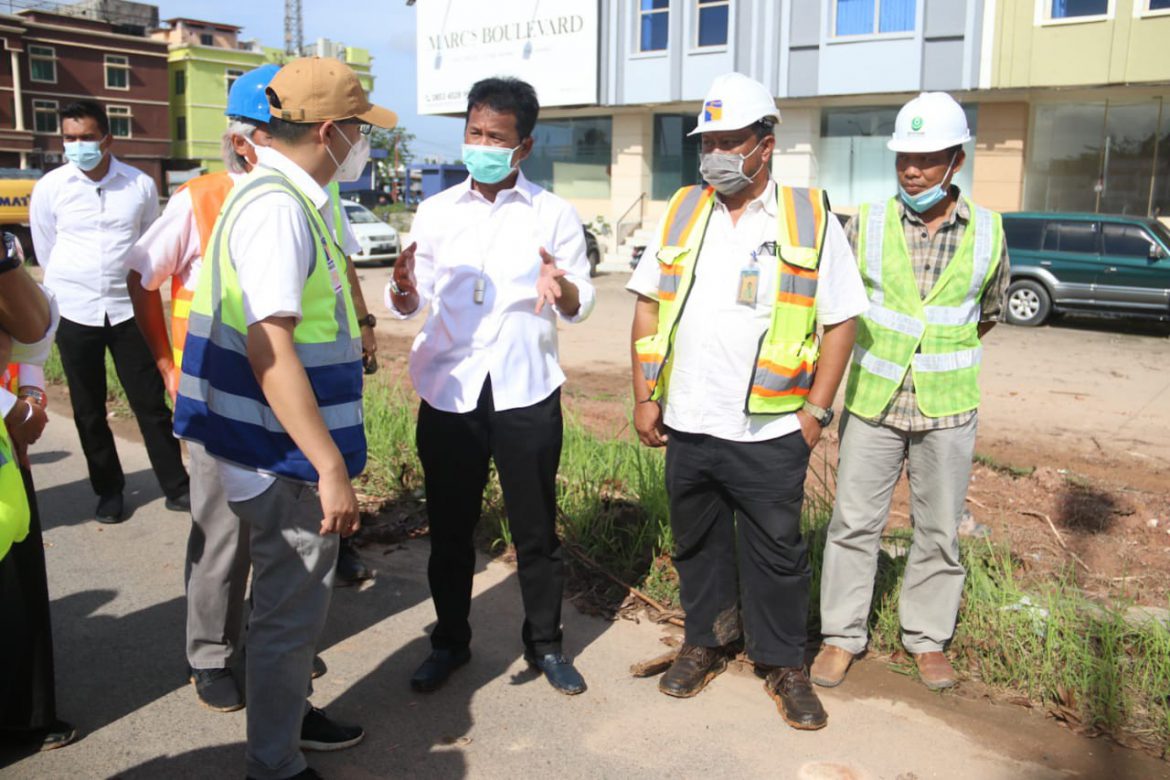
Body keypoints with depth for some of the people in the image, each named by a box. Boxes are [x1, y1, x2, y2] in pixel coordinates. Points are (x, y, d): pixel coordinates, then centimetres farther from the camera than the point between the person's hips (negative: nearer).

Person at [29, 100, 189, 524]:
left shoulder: (141, 185, -3)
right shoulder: (49, 188, -4)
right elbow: (46, 253, 8)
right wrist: (75, 288, 13)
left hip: (128, 310, 0)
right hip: (74, 313, 1)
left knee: (151, 404, 3)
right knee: (89, 411, 9)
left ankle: (177, 487, 13)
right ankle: (108, 491, 24)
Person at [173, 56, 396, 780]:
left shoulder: (294, 198, 11)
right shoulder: (277, 207, -21)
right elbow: (269, 351, -27)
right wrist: (331, 468, -26)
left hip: (287, 446, 10)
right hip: (288, 453, -10)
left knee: (299, 595, 24)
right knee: (290, 609, 5)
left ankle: (290, 712, 43)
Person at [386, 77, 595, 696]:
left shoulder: (552, 214, 1)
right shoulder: (435, 212, 7)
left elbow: (582, 305, 0)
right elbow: (409, 305, 8)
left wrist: (561, 288, -23)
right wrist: (403, 289, -16)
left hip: (525, 391, -2)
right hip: (448, 391, 2)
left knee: (535, 529, 9)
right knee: (449, 528, 12)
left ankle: (544, 643, 27)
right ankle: (450, 641, 31)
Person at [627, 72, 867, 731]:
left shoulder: (811, 219, -4)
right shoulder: (681, 213, 6)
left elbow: (840, 321, -3)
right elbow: (648, 306, 9)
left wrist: (816, 411, -8)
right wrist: (645, 396, 4)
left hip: (770, 432, -3)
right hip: (687, 426, 4)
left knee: (777, 552, 9)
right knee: (697, 541, 17)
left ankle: (784, 664, 28)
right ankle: (707, 641, 38)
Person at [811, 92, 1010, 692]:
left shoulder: (987, 232, 0)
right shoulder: (865, 224, -4)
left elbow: (989, 312, 15)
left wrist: (943, 353, 10)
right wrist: (880, 350, 0)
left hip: (947, 408, 1)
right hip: (872, 401, -1)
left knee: (939, 530, 11)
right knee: (854, 522, 5)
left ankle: (927, 638, 29)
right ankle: (842, 636, 21)